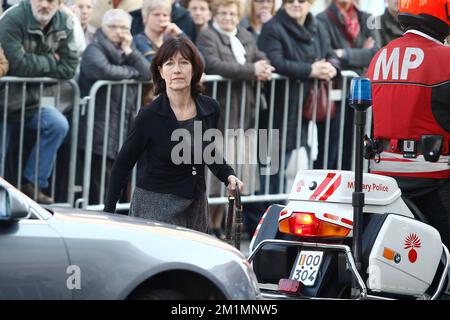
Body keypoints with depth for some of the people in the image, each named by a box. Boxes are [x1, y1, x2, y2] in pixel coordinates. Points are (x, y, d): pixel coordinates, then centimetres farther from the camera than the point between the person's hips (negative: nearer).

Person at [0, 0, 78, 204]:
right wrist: (51, 61, -15)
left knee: (58, 125, -15)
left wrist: (35, 69, -17)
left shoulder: (64, 23, -4)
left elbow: (69, 68, -9)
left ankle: (32, 184, -5)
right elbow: (17, 64, -27)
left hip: (29, 99, 5)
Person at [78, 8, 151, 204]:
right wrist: (133, 71, -5)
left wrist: (129, 51, -3)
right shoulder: (94, 50, -2)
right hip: (100, 133, -7)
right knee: (101, 196, -11)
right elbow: (104, 70, -24)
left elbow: (149, 73, 7)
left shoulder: (126, 50, 20)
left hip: (122, 130, 7)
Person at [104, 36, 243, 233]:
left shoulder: (210, 109, 0)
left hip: (196, 207, 5)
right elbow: (123, 164, -4)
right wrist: (108, 213, -5)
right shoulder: (150, 116, -13)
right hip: (155, 207, -5)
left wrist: (228, 175, 2)